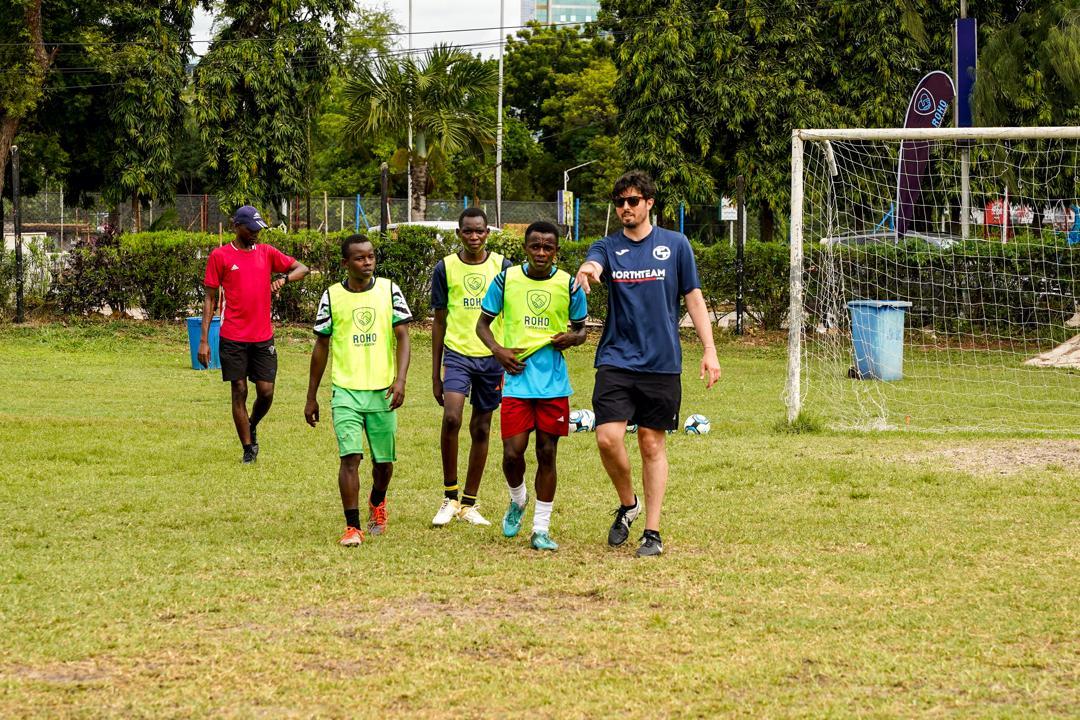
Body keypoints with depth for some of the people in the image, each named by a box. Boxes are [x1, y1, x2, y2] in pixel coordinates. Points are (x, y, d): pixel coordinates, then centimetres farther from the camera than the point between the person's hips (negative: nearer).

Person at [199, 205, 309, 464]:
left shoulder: (267, 252, 9)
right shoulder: (219, 256, 0)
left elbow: (303, 269, 14)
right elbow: (209, 299, 1)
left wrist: (284, 278, -10)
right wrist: (203, 340, -4)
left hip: (263, 337, 3)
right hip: (233, 338, -3)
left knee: (266, 391, 0)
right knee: (239, 391, 0)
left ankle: (252, 426, 29)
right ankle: (248, 448, 9)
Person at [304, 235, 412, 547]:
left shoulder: (389, 290, 1)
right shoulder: (332, 296, 0)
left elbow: (402, 337, -1)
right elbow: (321, 347, 8)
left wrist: (400, 379, -17)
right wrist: (311, 397, 9)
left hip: (383, 391, 1)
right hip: (345, 391, -1)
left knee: (384, 460, 12)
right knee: (350, 457, -14)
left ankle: (377, 503, 43)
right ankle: (352, 527, -10)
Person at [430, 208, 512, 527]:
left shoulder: (503, 266, 3)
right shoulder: (445, 268, 3)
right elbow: (439, 322, 8)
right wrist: (435, 374, 7)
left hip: (492, 357, 1)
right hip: (457, 353, -1)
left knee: (481, 428, 6)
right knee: (451, 418, -20)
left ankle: (469, 504, 16)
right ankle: (449, 497, -7)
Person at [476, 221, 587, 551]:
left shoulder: (568, 285, 1)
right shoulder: (506, 280, 0)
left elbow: (582, 328, 14)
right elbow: (483, 322, 9)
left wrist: (573, 338, -9)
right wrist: (497, 349, -10)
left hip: (554, 382, 0)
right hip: (517, 379, 0)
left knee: (547, 453, 3)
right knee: (512, 452, -7)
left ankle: (541, 528, 11)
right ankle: (517, 500, 26)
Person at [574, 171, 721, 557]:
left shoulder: (675, 244, 5)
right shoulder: (607, 247, 5)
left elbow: (693, 298, 7)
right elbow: (592, 265, -19)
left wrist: (709, 350, 0)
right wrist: (587, 271, -45)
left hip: (662, 362, 0)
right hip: (616, 360, 0)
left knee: (652, 444, 3)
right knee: (608, 437, -13)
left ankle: (652, 532, 10)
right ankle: (627, 504, 14)